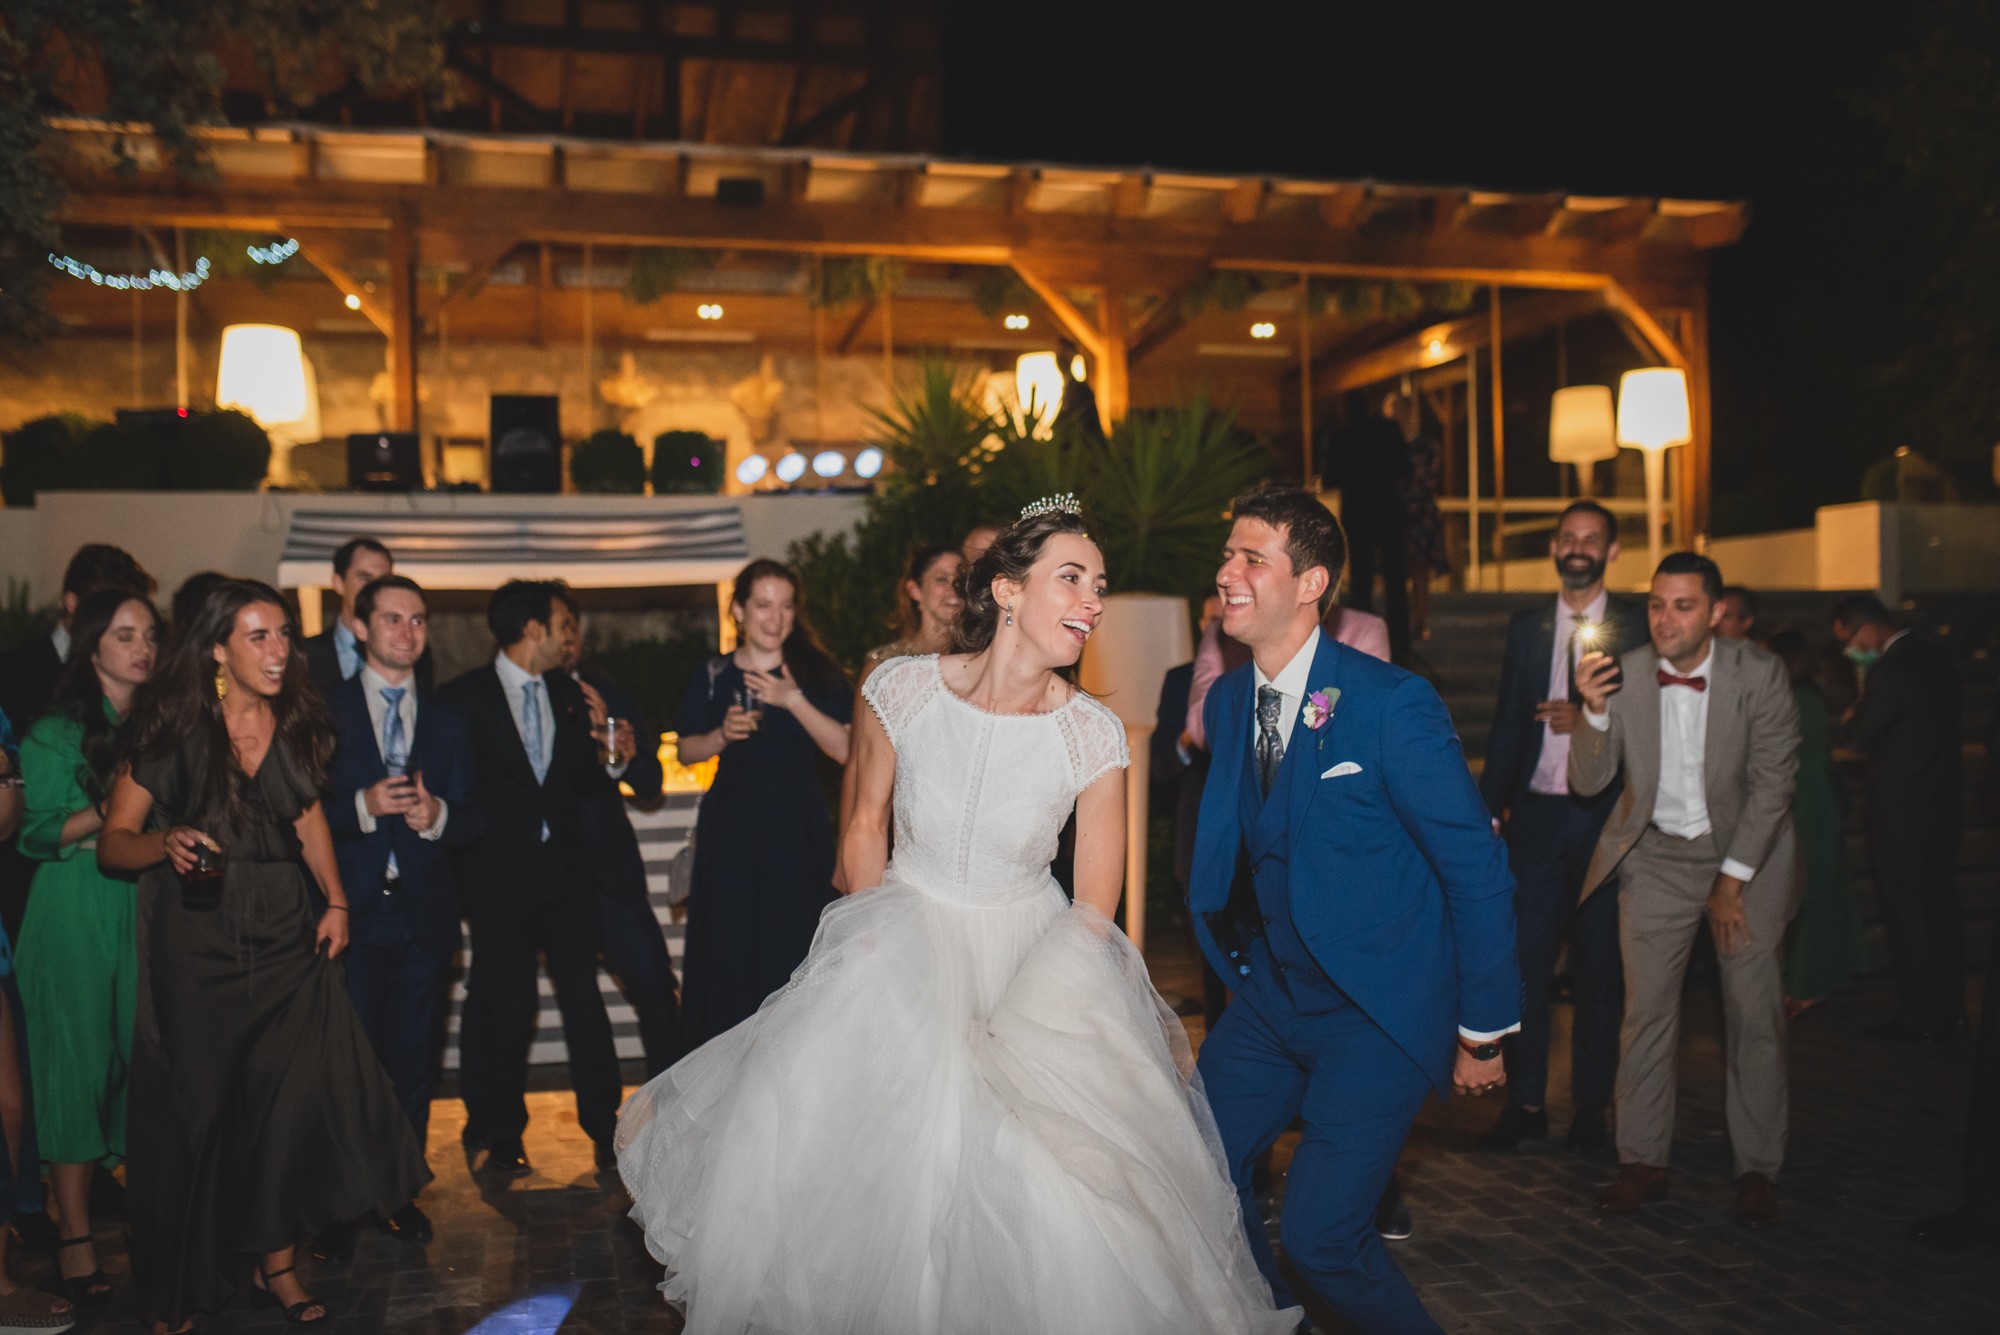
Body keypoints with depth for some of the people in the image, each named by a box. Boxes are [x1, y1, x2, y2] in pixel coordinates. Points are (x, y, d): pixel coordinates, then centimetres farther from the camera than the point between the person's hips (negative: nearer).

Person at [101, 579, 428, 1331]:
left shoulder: (293, 724, 4)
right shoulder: (176, 731, -9)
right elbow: (112, 843, -6)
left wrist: (335, 902, 8)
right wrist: (166, 843, -27)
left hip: (285, 938, 4)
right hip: (197, 949, -3)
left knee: (292, 1099, 0)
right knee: (196, 1112, 3)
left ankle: (275, 1265, 19)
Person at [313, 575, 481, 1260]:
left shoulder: (446, 723, 15)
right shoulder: (321, 711, 3)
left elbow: (470, 821, 10)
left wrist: (437, 813, -11)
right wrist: (363, 806, -18)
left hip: (424, 914, 3)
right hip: (351, 912, -3)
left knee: (414, 1062, 8)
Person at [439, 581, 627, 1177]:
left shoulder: (569, 696, 12)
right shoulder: (464, 697, -2)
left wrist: (609, 759, -5)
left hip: (565, 865, 4)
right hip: (498, 871, -3)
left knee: (583, 998, 1)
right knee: (508, 1004, 3)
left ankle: (605, 1127, 11)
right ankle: (501, 1132, 21)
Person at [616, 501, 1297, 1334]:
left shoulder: (1094, 737, -14)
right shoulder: (902, 689, -13)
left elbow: (1094, 913, -8)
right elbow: (867, 820, 3)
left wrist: (1013, 1034, -14)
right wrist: (872, 947, 0)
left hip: (1033, 959, -1)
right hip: (904, 933, 1)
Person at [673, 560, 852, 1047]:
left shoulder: (816, 672, 2)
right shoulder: (712, 676, 6)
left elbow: (843, 749, -7)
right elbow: (686, 751, 10)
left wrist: (794, 700, -18)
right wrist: (723, 735, -9)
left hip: (798, 826, -1)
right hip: (731, 827, 1)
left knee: (795, 949, -1)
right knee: (729, 950, 2)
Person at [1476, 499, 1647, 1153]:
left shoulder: (1639, 627, 1)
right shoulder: (1525, 626, 10)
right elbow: (1507, 723, 12)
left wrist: (1590, 720, -16)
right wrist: (1491, 807, 8)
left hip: (1607, 816, -2)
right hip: (1538, 813, 2)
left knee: (1600, 968, 7)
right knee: (1523, 960, 1)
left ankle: (1591, 1106, 19)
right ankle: (1526, 1102, 13)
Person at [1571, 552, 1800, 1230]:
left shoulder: (1759, 675, -14)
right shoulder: (1623, 675, -10)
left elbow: (1774, 782, -10)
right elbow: (1589, 783, -9)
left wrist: (1733, 878, -10)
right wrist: (1595, 712, -26)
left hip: (1747, 850, -1)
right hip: (1657, 857, 1)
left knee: (1754, 1014, -3)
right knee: (1645, 1009, -1)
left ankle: (1757, 1169, 11)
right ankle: (1644, 1161, 10)